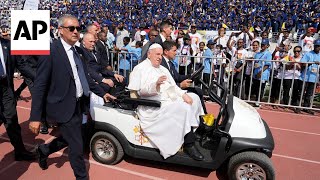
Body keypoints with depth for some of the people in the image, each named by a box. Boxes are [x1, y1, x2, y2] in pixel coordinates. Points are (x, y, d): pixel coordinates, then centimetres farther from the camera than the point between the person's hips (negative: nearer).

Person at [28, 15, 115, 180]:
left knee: (69, 139, 25)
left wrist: (102, 93, 16)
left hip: (78, 106, 8)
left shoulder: (78, 51, 7)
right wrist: (35, 117, -17)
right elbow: (40, 86, -16)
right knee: (77, 147, 4)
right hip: (64, 108, -8)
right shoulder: (51, 51, -16)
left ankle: (44, 150, 52)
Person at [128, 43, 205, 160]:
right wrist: (155, 85, -30)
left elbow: (173, 86, 15)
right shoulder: (140, 68, 0)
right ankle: (189, 145, -16)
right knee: (184, 108, -26)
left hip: (171, 99, 9)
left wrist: (183, 94, -4)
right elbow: (140, 91, -14)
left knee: (194, 98, -1)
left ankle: (193, 131, 1)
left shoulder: (163, 69, 25)